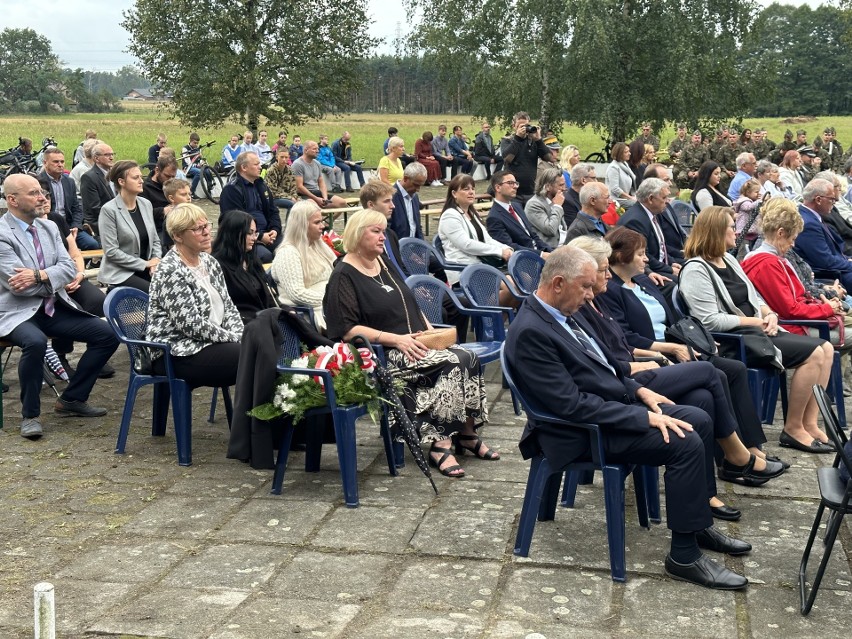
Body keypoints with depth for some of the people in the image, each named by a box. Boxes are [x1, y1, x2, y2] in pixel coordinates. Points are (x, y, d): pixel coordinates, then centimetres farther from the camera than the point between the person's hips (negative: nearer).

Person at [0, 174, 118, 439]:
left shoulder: (49, 227, 8)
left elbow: (69, 268, 0)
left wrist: (40, 275, -19)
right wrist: (56, 279, -8)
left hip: (53, 308, 7)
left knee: (107, 335, -7)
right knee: (35, 342, -38)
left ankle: (72, 399, 8)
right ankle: (30, 414, -16)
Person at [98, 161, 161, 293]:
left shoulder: (146, 204, 8)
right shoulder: (109, 210, -10)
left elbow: (155, 240, 15)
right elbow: (111, 251, -14)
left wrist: (156, 260, -4)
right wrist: (145, 264, -13)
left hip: (145, 269, 6)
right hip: (119, 273, -6)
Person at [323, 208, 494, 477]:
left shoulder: (384, 263, 18)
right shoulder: (344, 276, -7)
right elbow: (347, 330, -15)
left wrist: (430, 332, 7)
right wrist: (396, 339, -21)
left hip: (415, 343, 8)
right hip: (384, 354, -8)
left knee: (467, 358, -16)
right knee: (451, 364, -27)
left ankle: (466, 434, -7)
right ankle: (440, 445, -22)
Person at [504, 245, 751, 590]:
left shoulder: (563, 313, 6)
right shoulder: (530, 333, -24)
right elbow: (573, 405, -26)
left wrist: (639, 390, 6)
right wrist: (645, 417, -24)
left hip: (616, 403, 10)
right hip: (582, 432, -10)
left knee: (699, 420, 7)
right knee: (685, 443, -20)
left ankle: (698, 524, 20)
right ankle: (684, 555, -9)